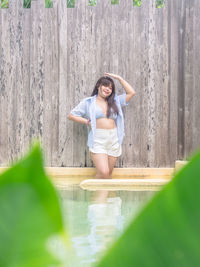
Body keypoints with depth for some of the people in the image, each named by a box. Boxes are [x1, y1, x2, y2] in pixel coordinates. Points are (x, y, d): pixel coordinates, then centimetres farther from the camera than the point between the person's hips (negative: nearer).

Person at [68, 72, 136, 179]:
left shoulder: (115, 101, 16)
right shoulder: (88, 102, 7)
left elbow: (131, 92, 13)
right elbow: (71, 115, 8)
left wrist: (119, 78, 13)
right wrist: (86, 121, -4)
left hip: (113, 141, 4)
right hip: (97, 142, -4)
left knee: (109, 173, 6)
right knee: (103, 173, -17)